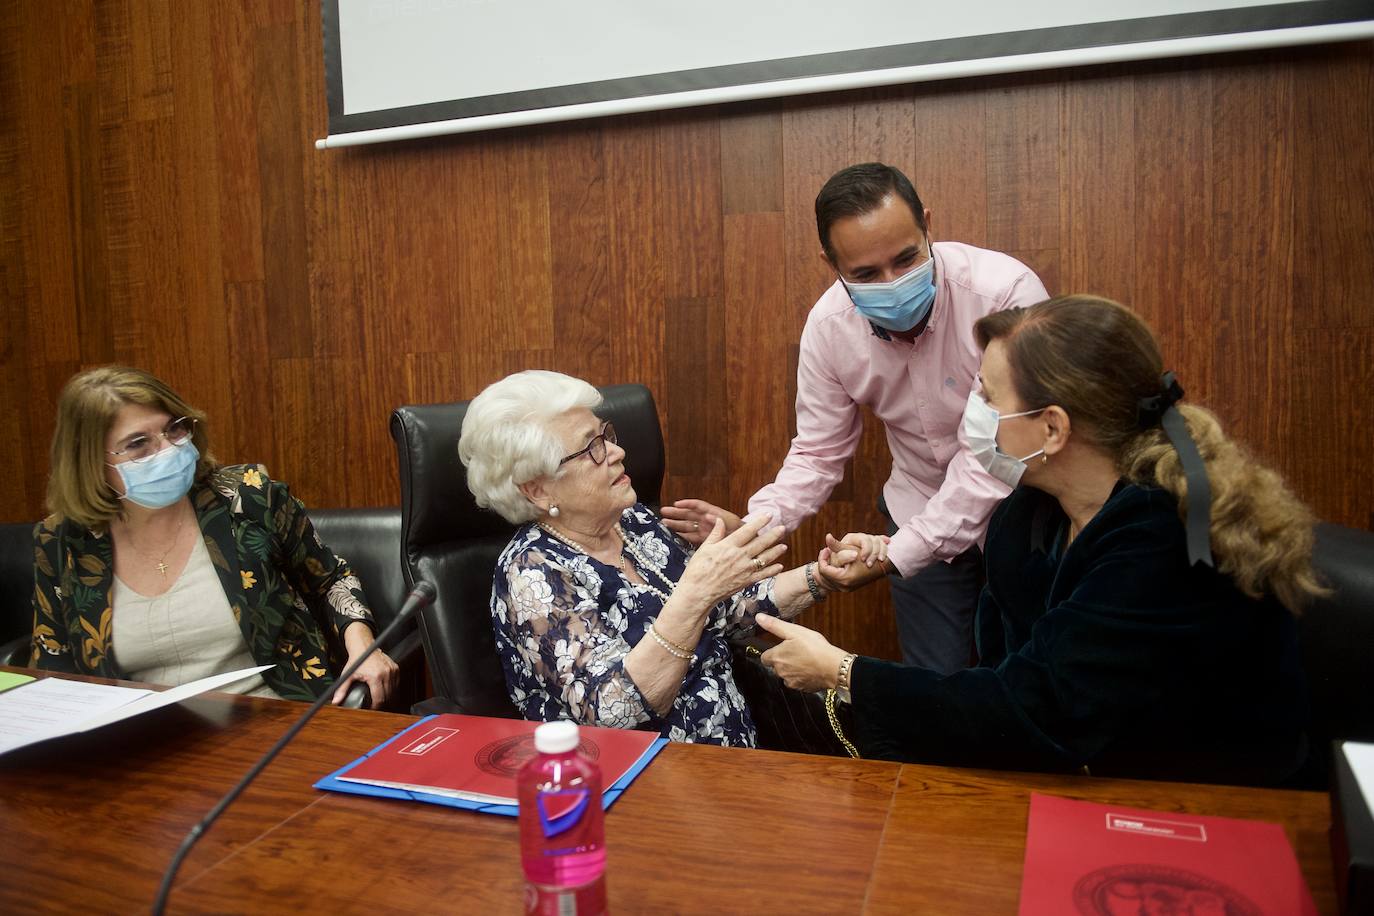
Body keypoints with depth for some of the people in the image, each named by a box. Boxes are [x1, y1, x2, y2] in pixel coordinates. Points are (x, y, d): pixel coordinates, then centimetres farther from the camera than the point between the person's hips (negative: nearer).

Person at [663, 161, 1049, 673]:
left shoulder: (1006, 293, -29)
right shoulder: (828, 325, -14)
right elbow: (818, 453, -4)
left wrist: (900, 552, -33)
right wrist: (752, 525, -21)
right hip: (920, 516, 3)